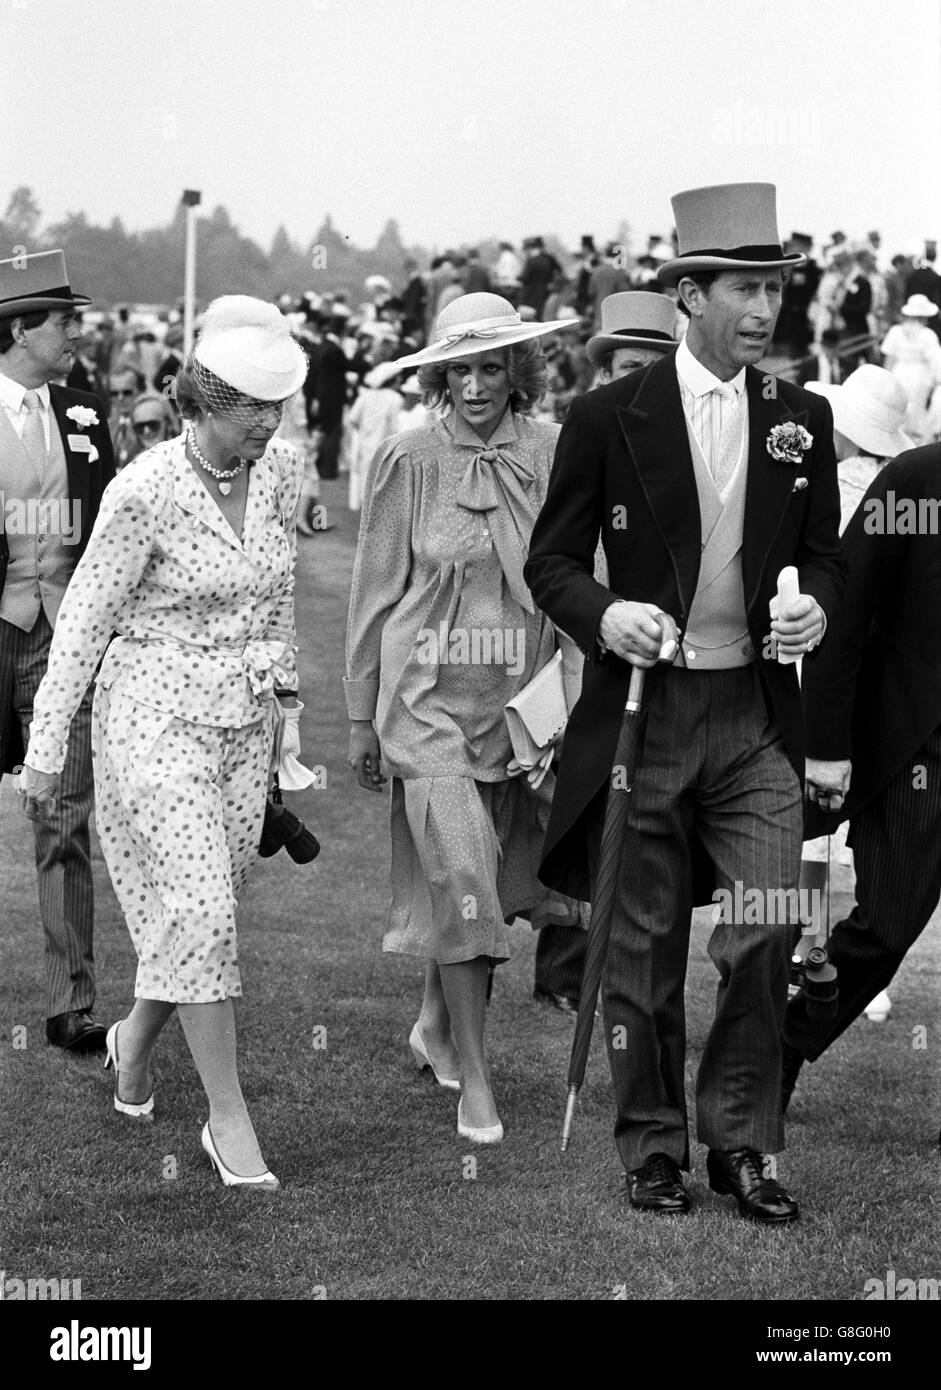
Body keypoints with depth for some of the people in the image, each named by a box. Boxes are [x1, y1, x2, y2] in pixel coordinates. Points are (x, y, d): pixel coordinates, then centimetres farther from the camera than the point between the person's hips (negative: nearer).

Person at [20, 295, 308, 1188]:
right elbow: (83, 620, -11)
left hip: (243, 716, 6)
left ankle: (137, 1040, 37)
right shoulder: (146, 492, -17)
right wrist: (44, 751, -9)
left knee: (209, 903, 10)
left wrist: (280, 686, 19)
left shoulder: (279, 473, 0)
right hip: (157, 711, -6)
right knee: (197, 906, -11)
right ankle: (227, 1115, -5)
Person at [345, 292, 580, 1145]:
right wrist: (363, 718, 7)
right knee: (459, 872, -11)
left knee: (483, 885, 11)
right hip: (430, 695, -2)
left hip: (521, 697, 2)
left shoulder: (553, 457, 0)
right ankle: (473, 1078, -3)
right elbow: (377, 593, 4)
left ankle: (436, 1029, 36)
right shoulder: (408, 462, -3)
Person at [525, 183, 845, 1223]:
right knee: (644, 947, 7)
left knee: (766, 935, -6)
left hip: (757, 716, 2)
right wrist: (604, 614, -18)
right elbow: (551, 559, 2)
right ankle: (653, 1147, 21)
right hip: (644, 708, -2)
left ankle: (740, 1144, 9)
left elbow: (824, 552, 16)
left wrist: (814, 604, -6)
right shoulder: (608, 418, -3)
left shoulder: (801, 420, 7)